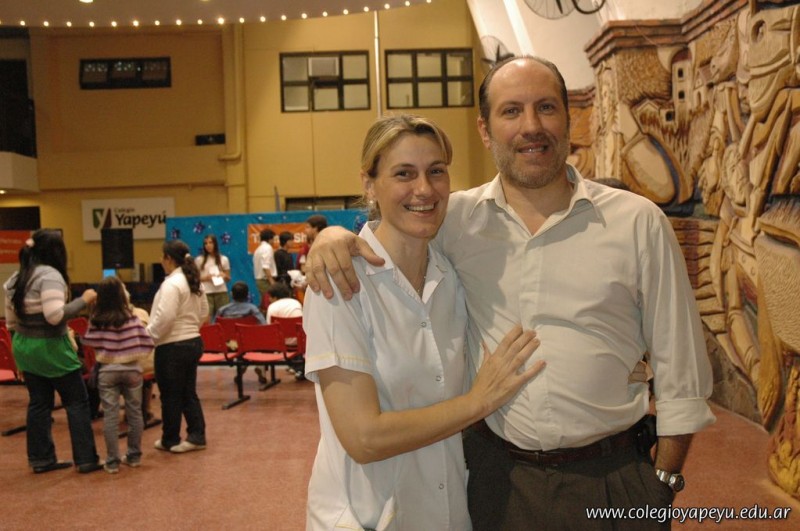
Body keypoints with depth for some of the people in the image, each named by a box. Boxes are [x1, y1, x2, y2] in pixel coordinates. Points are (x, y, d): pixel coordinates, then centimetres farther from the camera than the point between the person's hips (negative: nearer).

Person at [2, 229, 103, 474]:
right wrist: (83, 300, -18)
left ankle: (41, 459, 20)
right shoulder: (50, 275, -18)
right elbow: (55, 315, -28)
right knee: (77, 402, 2)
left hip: (25, 347, 8)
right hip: (50, 348, -8)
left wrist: (21, 348, 21)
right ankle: (86, 459, 5)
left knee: (39, 403, 15)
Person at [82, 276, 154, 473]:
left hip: (107, 370, 1)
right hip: (131, 369, 0)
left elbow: (89, 343, 5)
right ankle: (134, 456, 21)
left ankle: (112, 461, 7)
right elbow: (147, 344, -8)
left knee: (110, 415, 4)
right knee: (134, 412, 12)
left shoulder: (95, 320, -6)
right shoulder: (132, 318, -10)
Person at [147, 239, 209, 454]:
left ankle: (170, 440, 17)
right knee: (189, 392, 14)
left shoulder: (172, 283, -17)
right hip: (193, 342, 9)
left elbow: (164, 317, -22)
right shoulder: (194, 282, 10)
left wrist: (147, 336, -11)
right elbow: (204, 312, 16)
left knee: (171, 395, 5)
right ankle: (197, 436, 16)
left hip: (173, 346, -8)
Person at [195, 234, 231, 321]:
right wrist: (205, 278, -12)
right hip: (206, 293, -2)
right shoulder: (199, 260, 4)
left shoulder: (224, 259, 9)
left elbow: (228, 278, 14)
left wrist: (224, 276, -7)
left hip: (222, 292, 2)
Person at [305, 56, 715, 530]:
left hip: (611, 479, -1)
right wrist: (333, 235, -11)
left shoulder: (639, 222, -4)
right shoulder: (456, 217, -2)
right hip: (496, 476, 2)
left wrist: (665, 481, 1)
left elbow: (680, 371, 0)